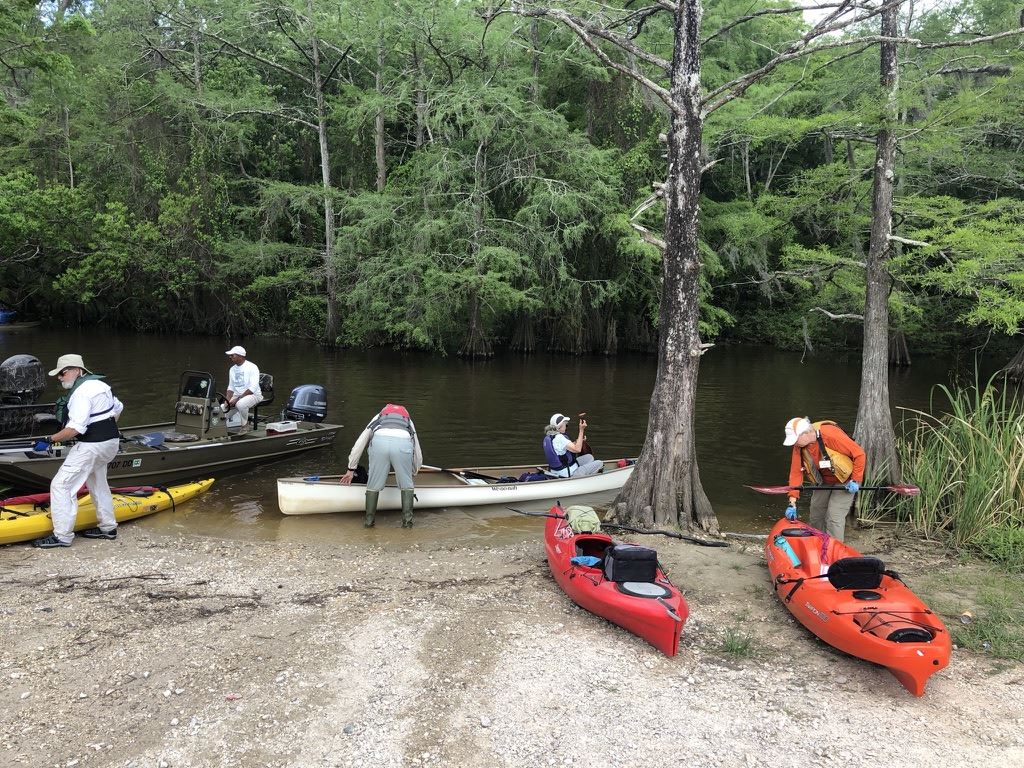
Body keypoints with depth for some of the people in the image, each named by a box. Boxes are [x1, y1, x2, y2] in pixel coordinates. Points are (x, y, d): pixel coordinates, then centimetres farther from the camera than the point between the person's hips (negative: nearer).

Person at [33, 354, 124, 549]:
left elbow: (76, 428, -26)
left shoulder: (81, 392, -19)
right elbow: (118, 408, 24)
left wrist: (50, 440, -19)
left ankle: (62, 536, -3)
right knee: (97, 483, 24)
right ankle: (107, 527, 32)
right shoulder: (98, 384, 12)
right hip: (109, 442, 10)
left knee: (61, 485, -5)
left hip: (91, 446, -10)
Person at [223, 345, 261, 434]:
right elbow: (231, 387, 15)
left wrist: (238, 399, -26)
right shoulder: (232, 369, 11)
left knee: (240, 404, -38)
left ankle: (245, 425, -12)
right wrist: (228, 400, -5)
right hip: (237, 395, 6)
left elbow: (253, 388, -21)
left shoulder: (252, 367, -13)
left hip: (253, 395, -6)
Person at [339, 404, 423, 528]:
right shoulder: (409, 420, 42)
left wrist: (351, 470, 43)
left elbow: (359, 445, 36)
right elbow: (418, 455, 42)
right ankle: (407, 520, 17)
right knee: (406, 485, 18)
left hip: (379, 442, 0)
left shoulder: (378, 417, 42)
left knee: (374, 485, 15)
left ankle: (369, 520, 23)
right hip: (403, 443, 0)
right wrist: (412, 473, 58)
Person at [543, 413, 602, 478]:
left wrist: (577, 441, 4)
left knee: (589, 457, 22)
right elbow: (577, 449, -26)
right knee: (599, 463, 0)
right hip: (569, 474, -10)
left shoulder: (548, 437, 6)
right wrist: (581, 430, -23)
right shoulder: (559, 438, -24)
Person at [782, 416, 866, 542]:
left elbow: (859, 453, -25)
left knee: (834, 517, -13)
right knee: (815, 515, 11)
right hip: (824, 482, 6)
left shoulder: (831, 435, -34)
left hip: (845, 481, -6)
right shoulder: (799, 446, -14)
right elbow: (796, 472, -11)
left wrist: (855, 480, -21)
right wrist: (792, 503, -14)